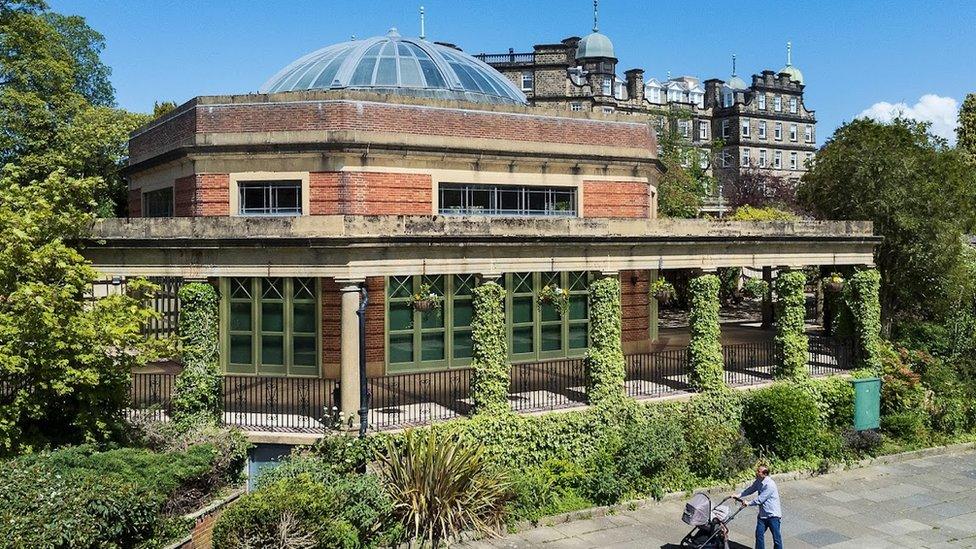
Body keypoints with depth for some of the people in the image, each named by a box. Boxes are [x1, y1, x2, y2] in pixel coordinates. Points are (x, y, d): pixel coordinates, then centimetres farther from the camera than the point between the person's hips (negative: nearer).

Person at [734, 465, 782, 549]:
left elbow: (760, 499, -24)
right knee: (759, 534, 12)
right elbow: (750, 489, 16)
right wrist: (739, 495, 9)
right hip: (762, 514, 8)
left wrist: (748, 503, -13)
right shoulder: (758, 481, 1)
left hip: (773, 515, -8)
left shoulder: (770, 485, -26)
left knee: (776, 536, 3)